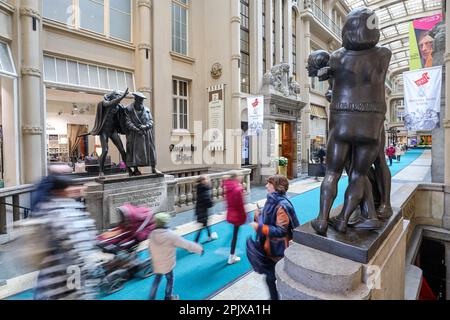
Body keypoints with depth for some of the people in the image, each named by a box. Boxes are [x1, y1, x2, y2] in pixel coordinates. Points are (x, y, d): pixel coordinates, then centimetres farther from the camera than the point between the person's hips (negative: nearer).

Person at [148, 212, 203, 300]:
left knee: (156, 280, 25)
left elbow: (151, 249, 3)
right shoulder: (171, 235, -26)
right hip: (167, 265, -3)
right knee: (170, 279, 23)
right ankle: (168, 297, 41)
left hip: (156, 264, 3)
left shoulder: (152, 235, -12)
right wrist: (199, 249, -8)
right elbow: (186, 244, -19)